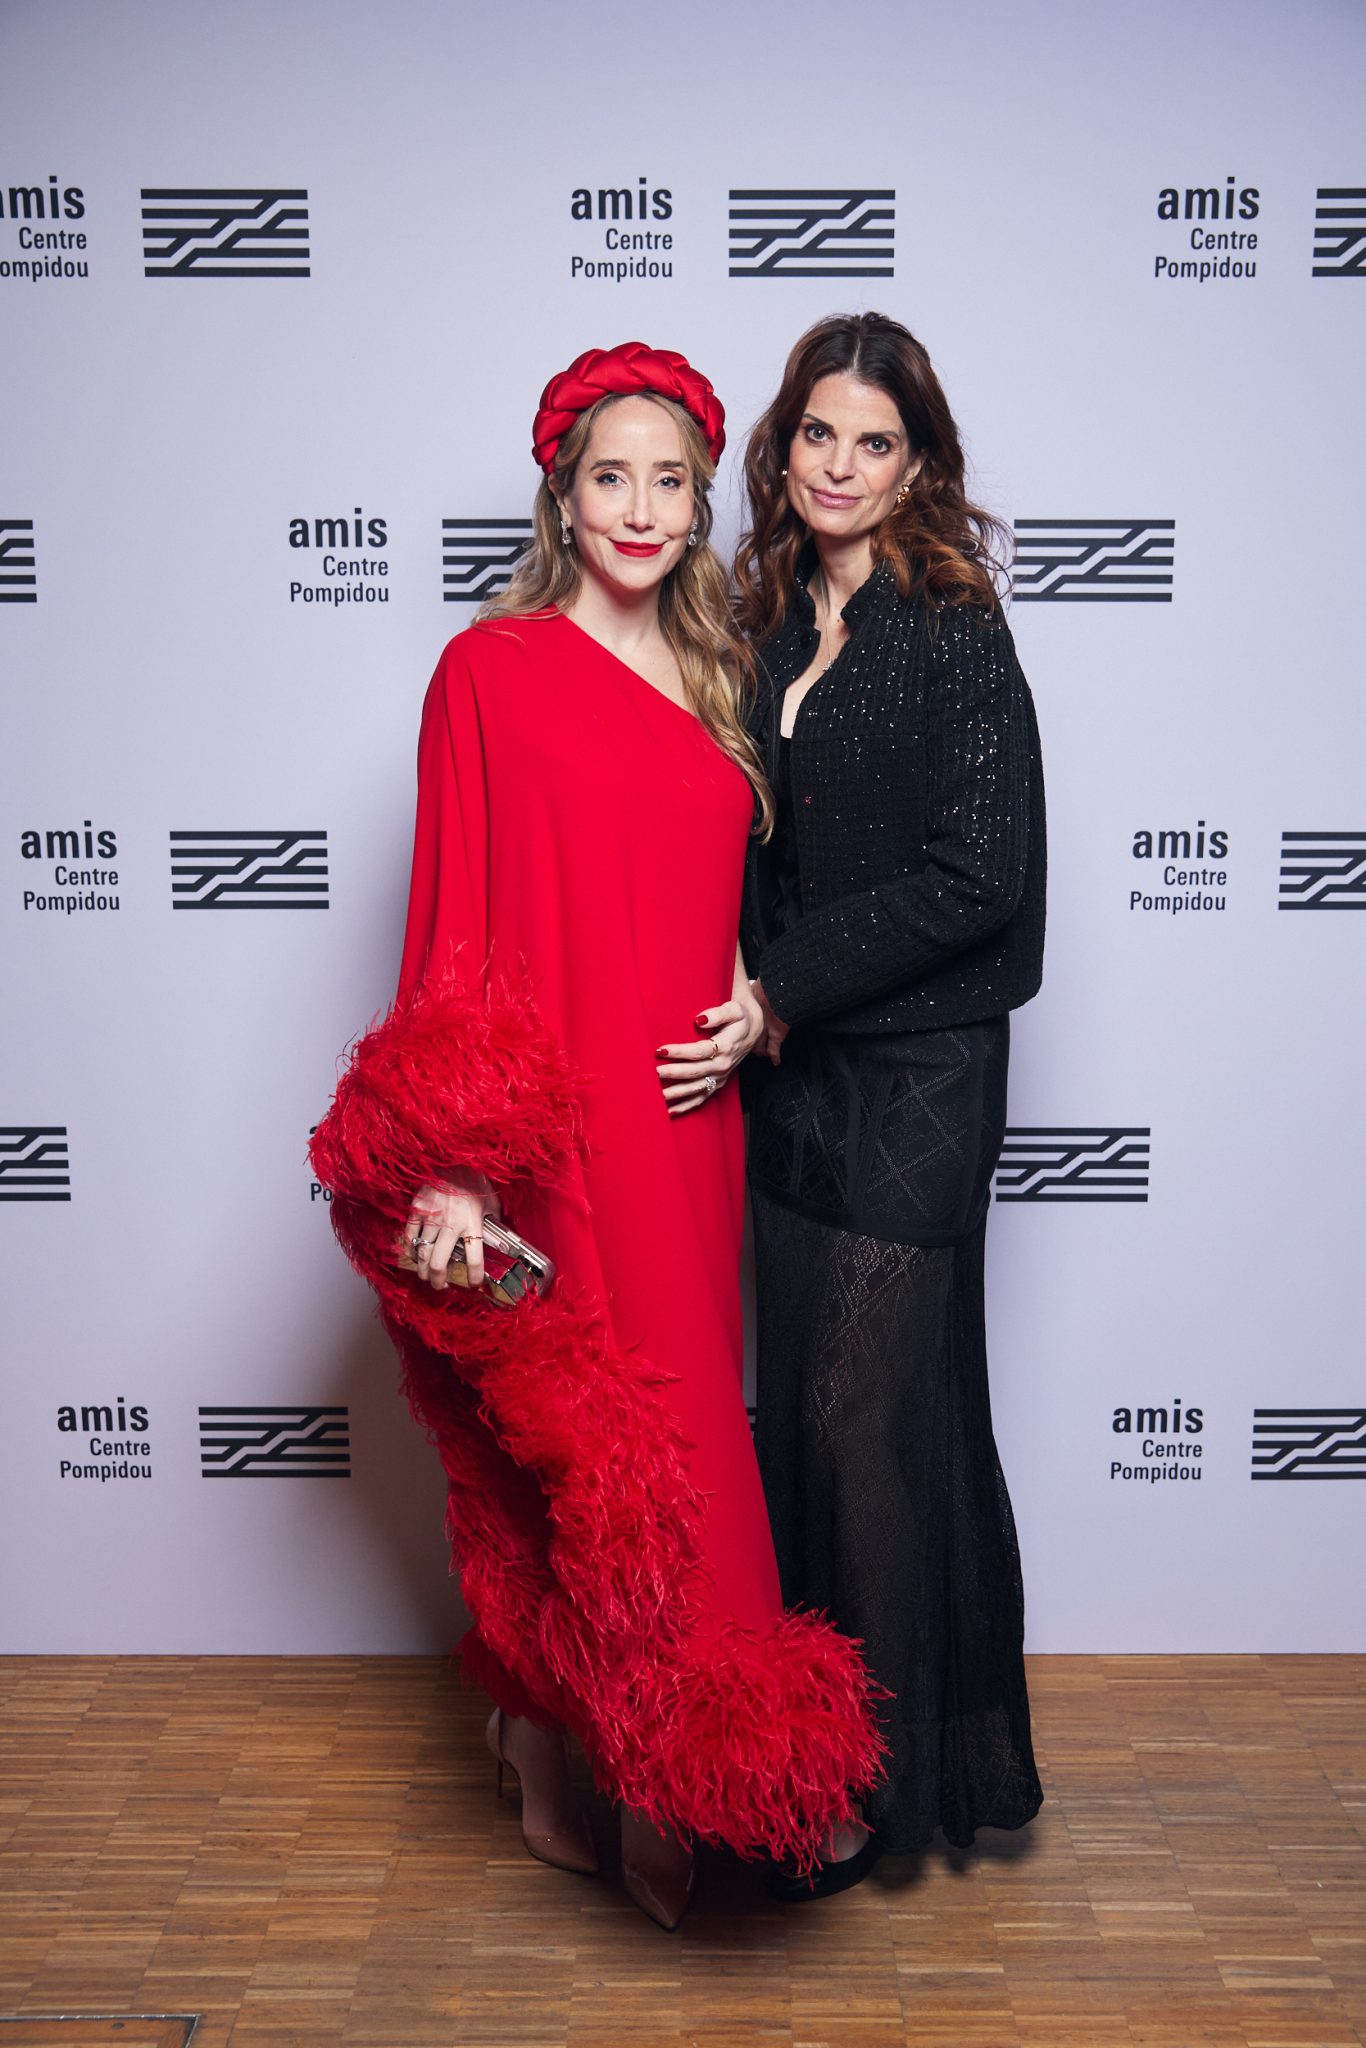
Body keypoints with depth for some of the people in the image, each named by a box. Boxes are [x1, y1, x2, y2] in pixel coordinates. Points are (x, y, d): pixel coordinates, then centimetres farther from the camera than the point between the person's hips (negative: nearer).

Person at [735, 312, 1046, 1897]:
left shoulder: (953, 634, -8)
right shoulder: (775, 626, 11)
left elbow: (975, 875, -14)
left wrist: (783, 988, -13)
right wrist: (751, 995, 0)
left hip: (913, 1079, -6)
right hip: (794, 1069, 6)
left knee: (876, 1405, 0)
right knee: (805, 1397, 12)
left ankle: (893, 1775, 18)